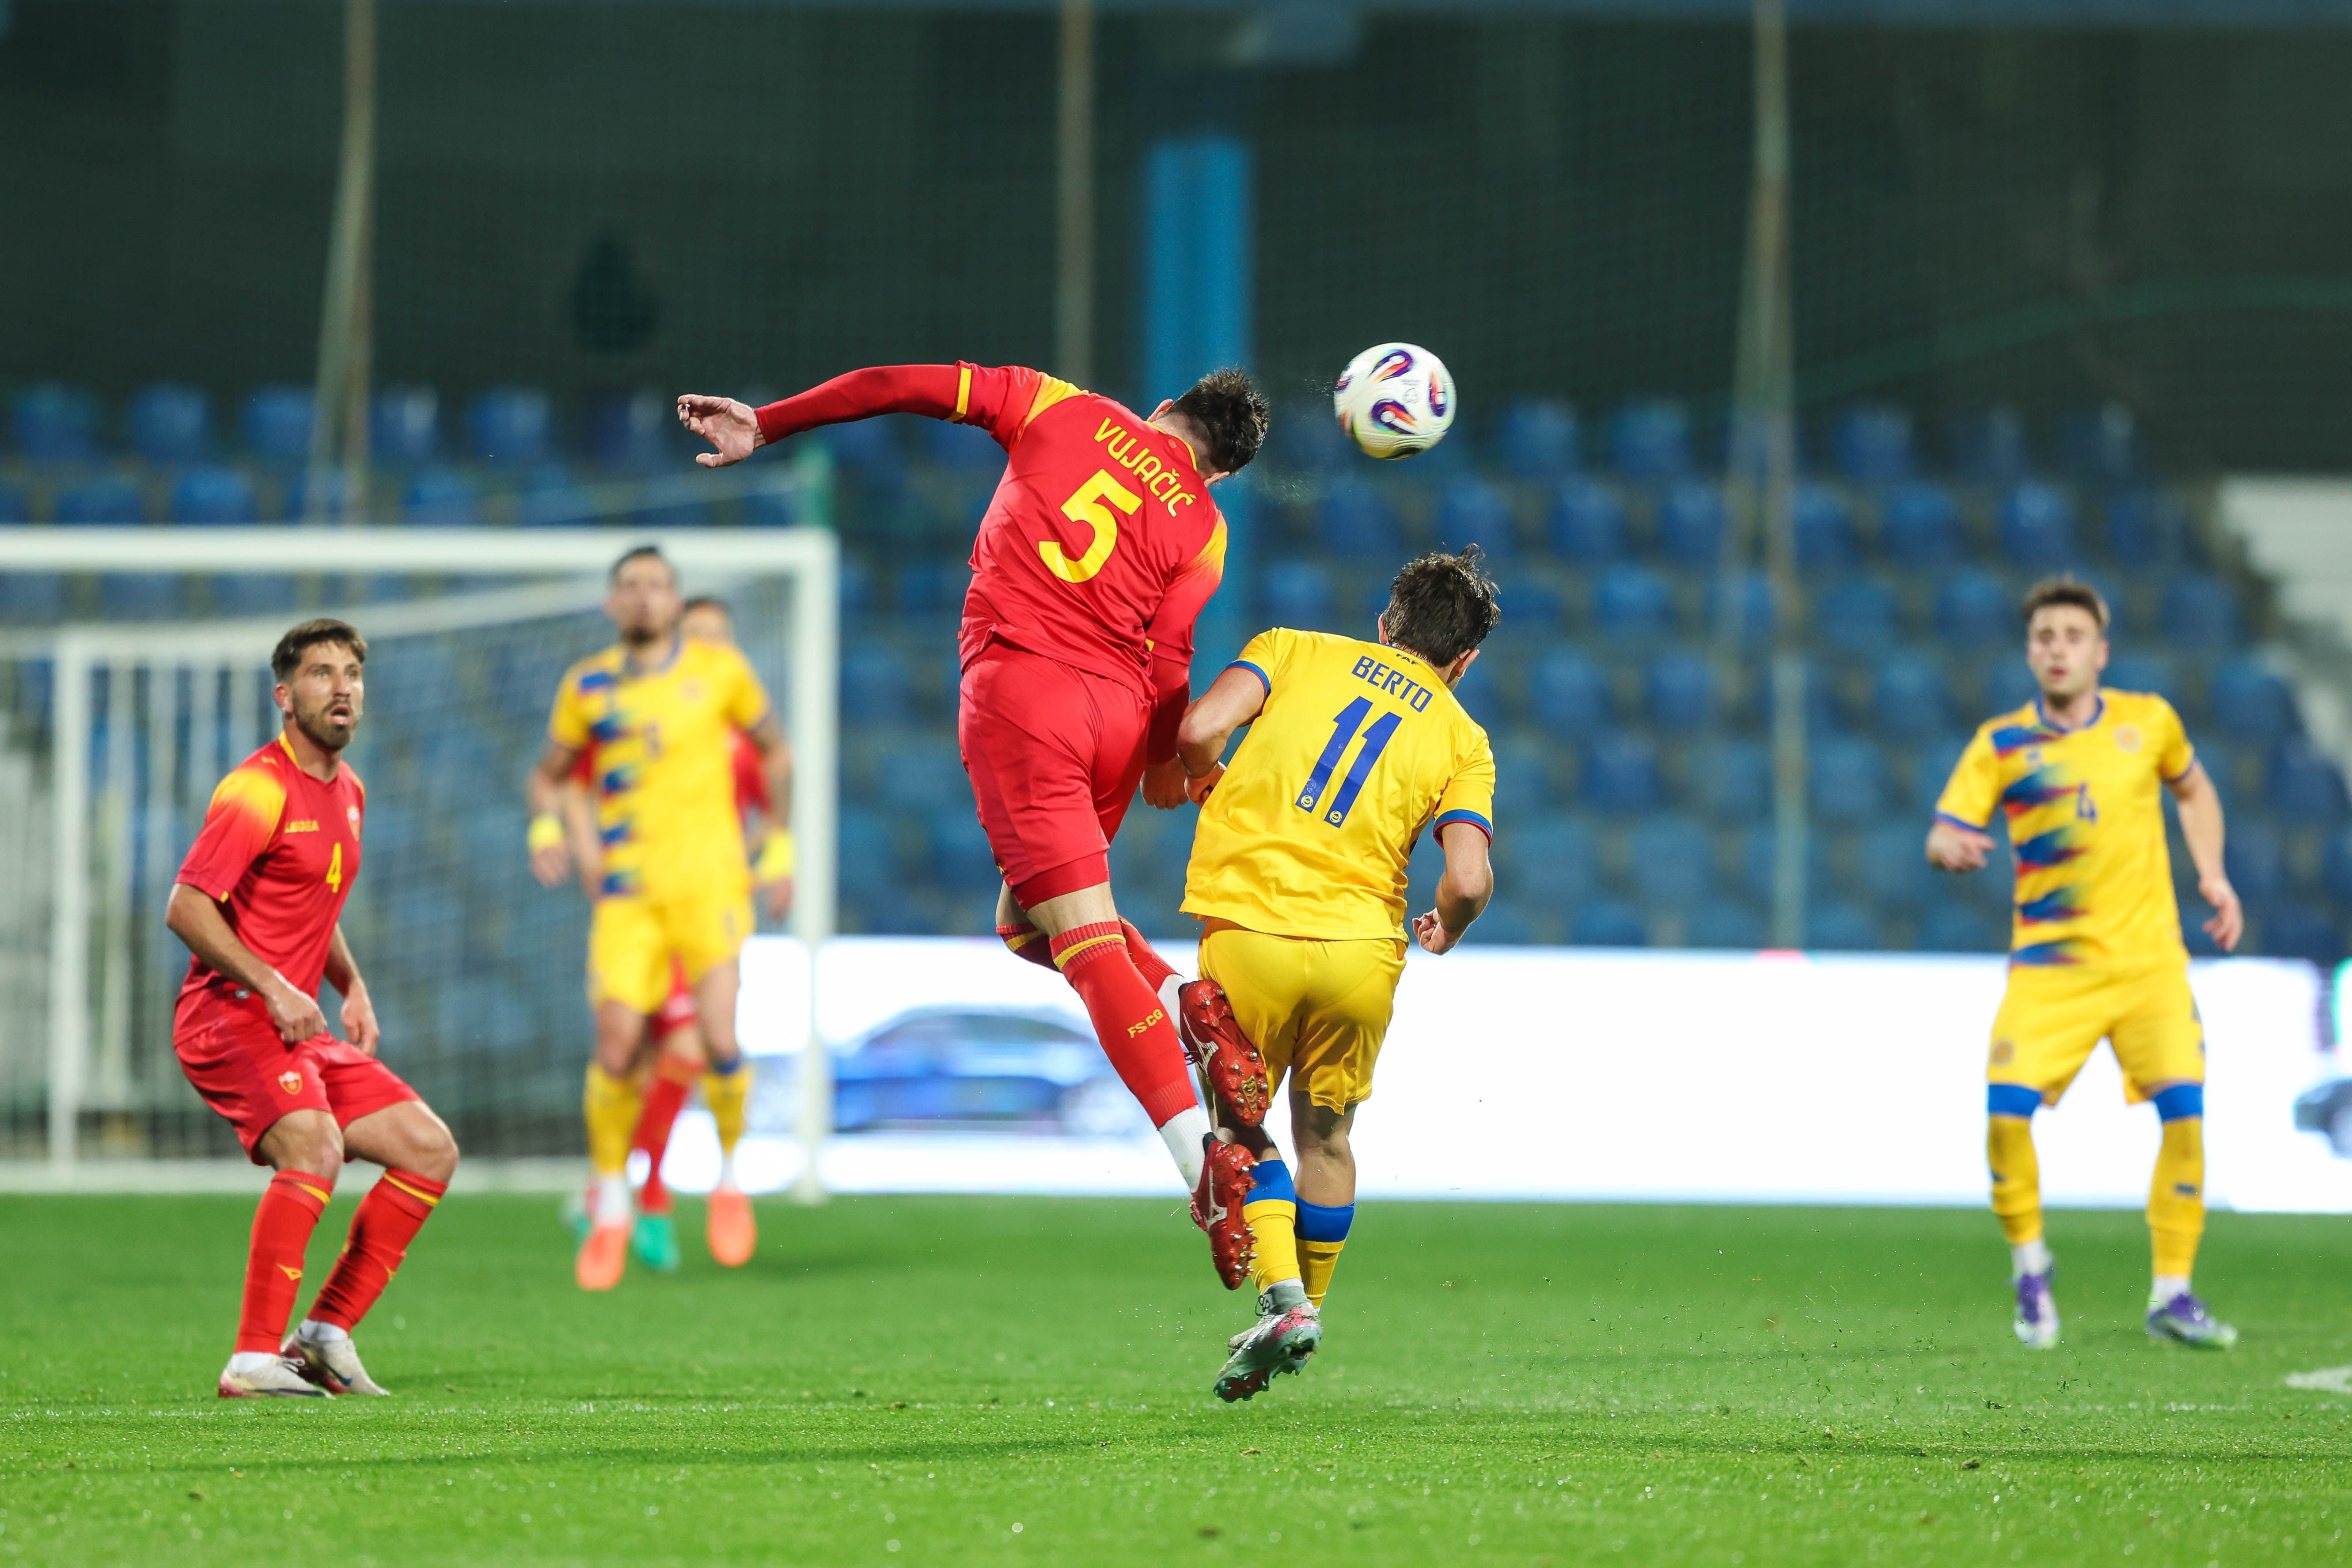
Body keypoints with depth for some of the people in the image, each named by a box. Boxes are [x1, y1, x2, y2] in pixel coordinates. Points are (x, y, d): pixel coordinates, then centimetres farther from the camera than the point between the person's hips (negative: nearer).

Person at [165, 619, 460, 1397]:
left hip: (296, 1027, 9)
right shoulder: (258, 791, -13)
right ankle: (254, 1360, -30)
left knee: (430, 1151, 4)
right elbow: (186, 908, -18)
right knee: (314, 1145, -32)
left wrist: (353, 988, 14)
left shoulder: (347, 791, 16)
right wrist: (274, 987, -23)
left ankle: (325, 1332, 6)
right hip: (228, 1017, -9)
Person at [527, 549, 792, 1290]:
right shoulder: (588, 687, 6)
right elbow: (550, 773, 18)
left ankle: (733, 1174, 10)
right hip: (627, 893, 1)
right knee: (616, 1046, -9)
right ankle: (610, 1204, 11)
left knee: (719, 1038, -16)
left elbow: (774, 751, 17)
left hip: (709, 881, -1)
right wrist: (546, 831, -2)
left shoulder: (719, 671, 3)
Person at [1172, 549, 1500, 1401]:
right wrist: (1445, 929, 17)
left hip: (1248, 928, -1)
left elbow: (1198, 731, -6)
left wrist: (1209, 785, 16)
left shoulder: (1294, 650, 11)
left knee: (1238, 1123, 16)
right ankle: (1310, 1303, 30)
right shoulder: (1462, 739, 10)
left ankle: (1282, 1296, -2)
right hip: (1361, 947, 1)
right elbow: (1469, 878, -5)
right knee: (1325, 1132, 23)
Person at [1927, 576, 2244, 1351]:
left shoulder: (2148, 721, 6)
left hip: (2150, 958, 1)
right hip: (2050, 963, -1)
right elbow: (1945, 832, -5)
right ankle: (2029, 1259, 10)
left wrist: (2212, 874, 12)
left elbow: (2194, 790, 25)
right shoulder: (2001, 744, 1)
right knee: (2006, 1111, -17)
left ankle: (2172, 1293, 0)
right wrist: (1950, 847, -29)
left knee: (2185, 1111, -14)